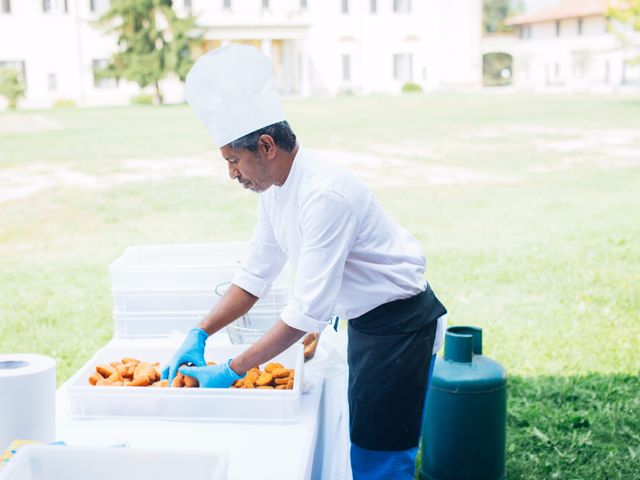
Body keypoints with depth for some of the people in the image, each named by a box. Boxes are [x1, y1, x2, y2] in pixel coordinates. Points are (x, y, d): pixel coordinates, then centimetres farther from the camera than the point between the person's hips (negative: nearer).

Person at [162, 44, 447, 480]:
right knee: (363, 440, 20)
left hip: (401, 325, -9)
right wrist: (199, 336, -3)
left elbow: (308, 311, -30)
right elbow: (256, 275, 6)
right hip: (366, 321, 9)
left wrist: (232, 371, -24)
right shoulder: (276, 188, -1)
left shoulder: (326, 195, -30)